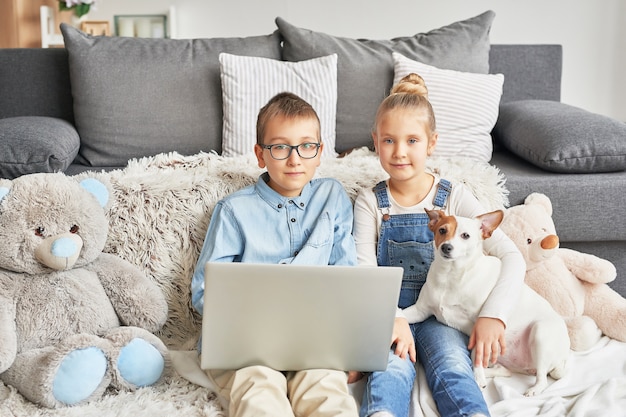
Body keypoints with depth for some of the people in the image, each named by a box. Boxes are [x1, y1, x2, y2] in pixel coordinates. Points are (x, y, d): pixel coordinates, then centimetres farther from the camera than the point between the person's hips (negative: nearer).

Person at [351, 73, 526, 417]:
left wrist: (493, 315, -24)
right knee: (391, 367, -31)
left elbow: (512, 258, -8)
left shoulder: (454, 198, -1)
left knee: (453, 367, -31)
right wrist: (393, 317, -24)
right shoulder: (370, 202, 2)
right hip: (389, 311, 0)